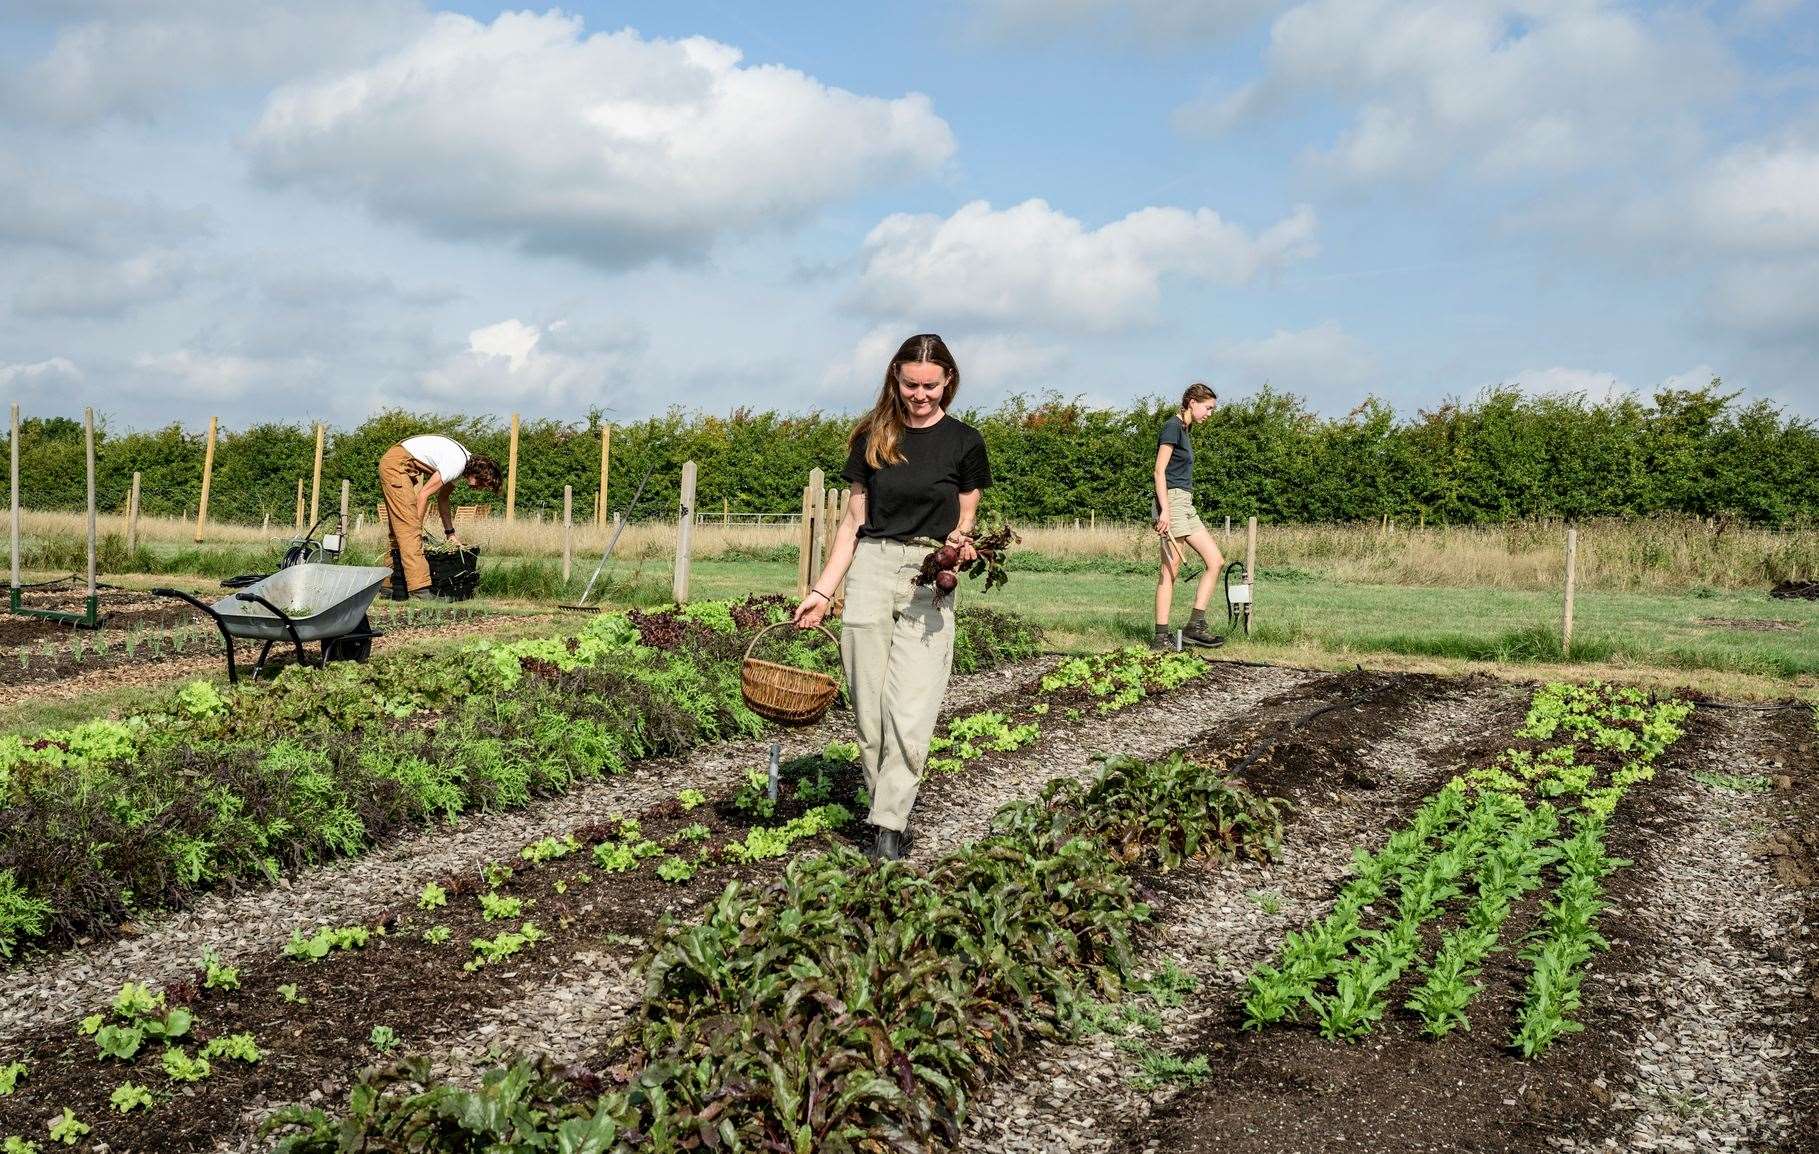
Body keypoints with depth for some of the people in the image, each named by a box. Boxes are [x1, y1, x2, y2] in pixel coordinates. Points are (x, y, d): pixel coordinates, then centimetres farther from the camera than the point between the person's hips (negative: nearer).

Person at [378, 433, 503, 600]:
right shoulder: (456, 465, -21)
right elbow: (424, 494, -19)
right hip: (396, 465, -10)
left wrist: (450, 533, 26)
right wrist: (417, 528, -10)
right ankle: (419, 589, -22)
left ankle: (390, 583, 15)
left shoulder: (462, 463, 9)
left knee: (401, 528, 11)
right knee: (409, 527, -16)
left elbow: (442, 498, 21)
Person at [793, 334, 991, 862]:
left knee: (910, 715, -11)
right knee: (869, 712, 1)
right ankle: (887, 806, 13)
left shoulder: (963, 442, 3)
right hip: (870, 570, 2)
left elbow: (964, 524, 9)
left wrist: (960, 549, -15)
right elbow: (853, 521, 12)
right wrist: (821, 591, 7)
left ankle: (889, 827, -5)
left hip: (929, 580, -2)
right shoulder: (873, 439, 8)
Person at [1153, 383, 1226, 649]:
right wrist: (1165, 510, -23)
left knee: (1216, 561, 3)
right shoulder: (1172, 427, -8)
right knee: (1171, 570, -8)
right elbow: (1160, 471, -16)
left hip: (1185, 505, 10)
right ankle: (1161, 637, -5)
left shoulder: (1184, 430, 20)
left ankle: (1195, 625, 2)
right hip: (1171, 501, -10)